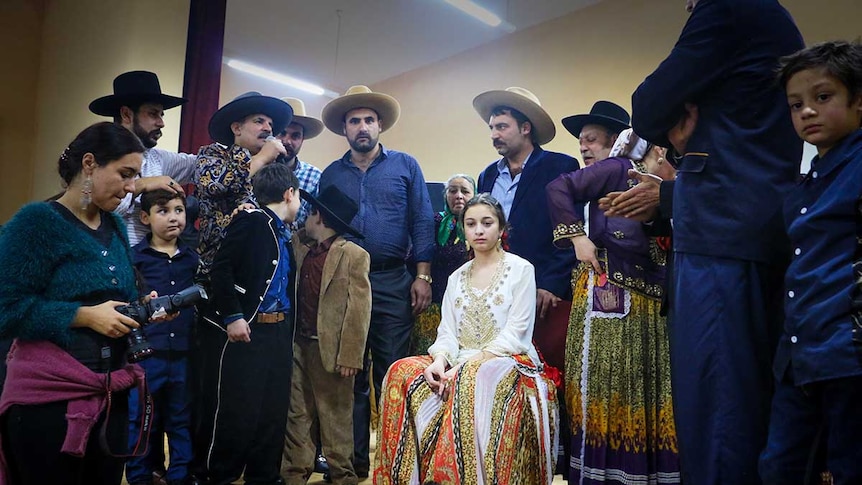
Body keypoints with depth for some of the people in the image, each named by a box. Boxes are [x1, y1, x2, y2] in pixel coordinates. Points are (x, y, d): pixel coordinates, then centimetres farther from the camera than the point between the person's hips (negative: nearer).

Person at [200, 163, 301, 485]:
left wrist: (288, 330, 10)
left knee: (275, 410, 10)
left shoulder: (283, 233, 17)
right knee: (238, 411, -1)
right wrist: (232, 317, -17)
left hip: (280, 332, 8)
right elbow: (221, 268, -14)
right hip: (248, 330, -8)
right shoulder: (250, 220, -6)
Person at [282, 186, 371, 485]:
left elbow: (359, 310, -11)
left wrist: (349, 357, -15)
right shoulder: (302, 251, 11)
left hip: (330, 350, -6)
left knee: (335, 417, 6)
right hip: (299, 347, 6)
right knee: (296, 415, 12)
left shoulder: (353, 255, -7)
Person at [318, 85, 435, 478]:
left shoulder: (405, 166, 5)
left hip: (393, 283, -2)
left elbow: (422, 222, 1)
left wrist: (423, 276, -6)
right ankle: (355, 457, 20)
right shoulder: (331, 175, 10)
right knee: (350, 374, 8)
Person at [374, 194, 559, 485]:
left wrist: (469, 364, -18)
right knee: (403, 373, -22)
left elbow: (514, 333, -7)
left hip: (508, 362, -4)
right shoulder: (456, 278, 18)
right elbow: (447, 332, 10)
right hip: (460, 365, 5)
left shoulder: (521, 269, 2)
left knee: (474, 382, -38)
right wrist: (440, 360, -14)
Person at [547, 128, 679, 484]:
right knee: (603, 389, -2)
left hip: (650, 307, 7)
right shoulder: (619, 169, -1)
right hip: (608, 296, -7)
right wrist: (578, 236, -10)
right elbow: (558, 188, -7)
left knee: (648, 394, 6)